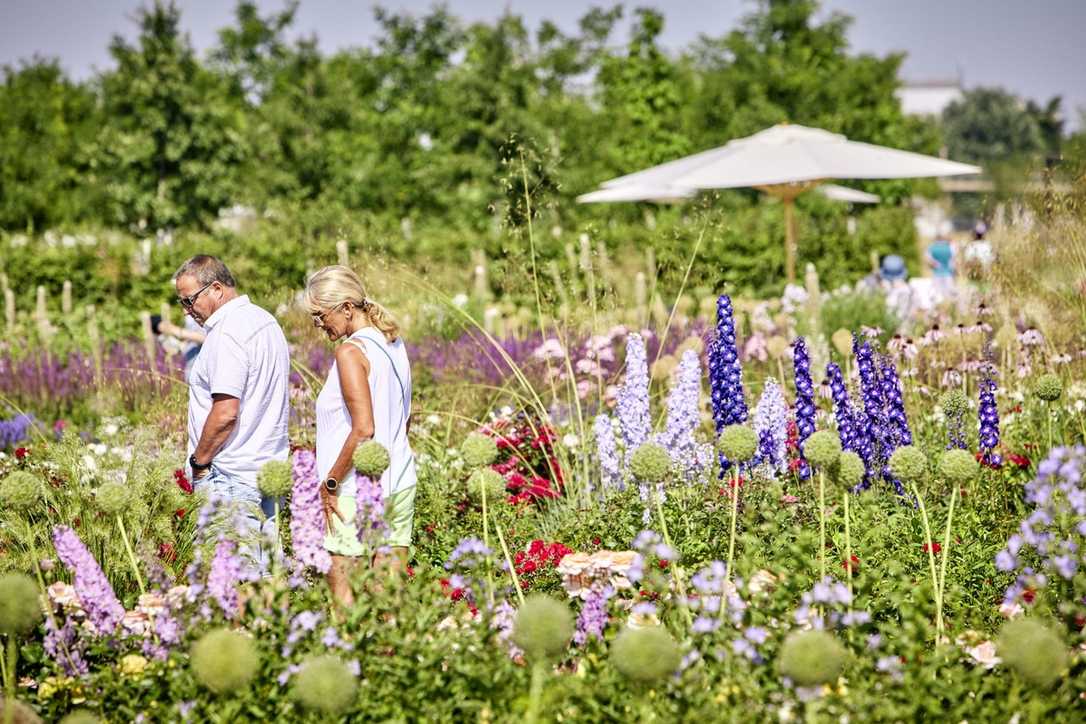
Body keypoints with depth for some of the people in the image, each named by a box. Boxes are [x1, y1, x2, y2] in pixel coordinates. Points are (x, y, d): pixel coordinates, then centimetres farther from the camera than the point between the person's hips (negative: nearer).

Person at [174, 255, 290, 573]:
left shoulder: (227, 334, -16)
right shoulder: (266, 322, 15)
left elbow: (225, 413, -22)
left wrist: (199, 461, -10)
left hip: (230, 477, -10)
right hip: (268, 469, 10)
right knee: (264, 568, 10)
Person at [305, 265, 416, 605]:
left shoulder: (350, 351, -14)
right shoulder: (395, 345, 10)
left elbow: (363, 429, -21)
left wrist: (329, 482, -14)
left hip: (357, 490, -8)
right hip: (400, 485, 8)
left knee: (342, 587, -1)